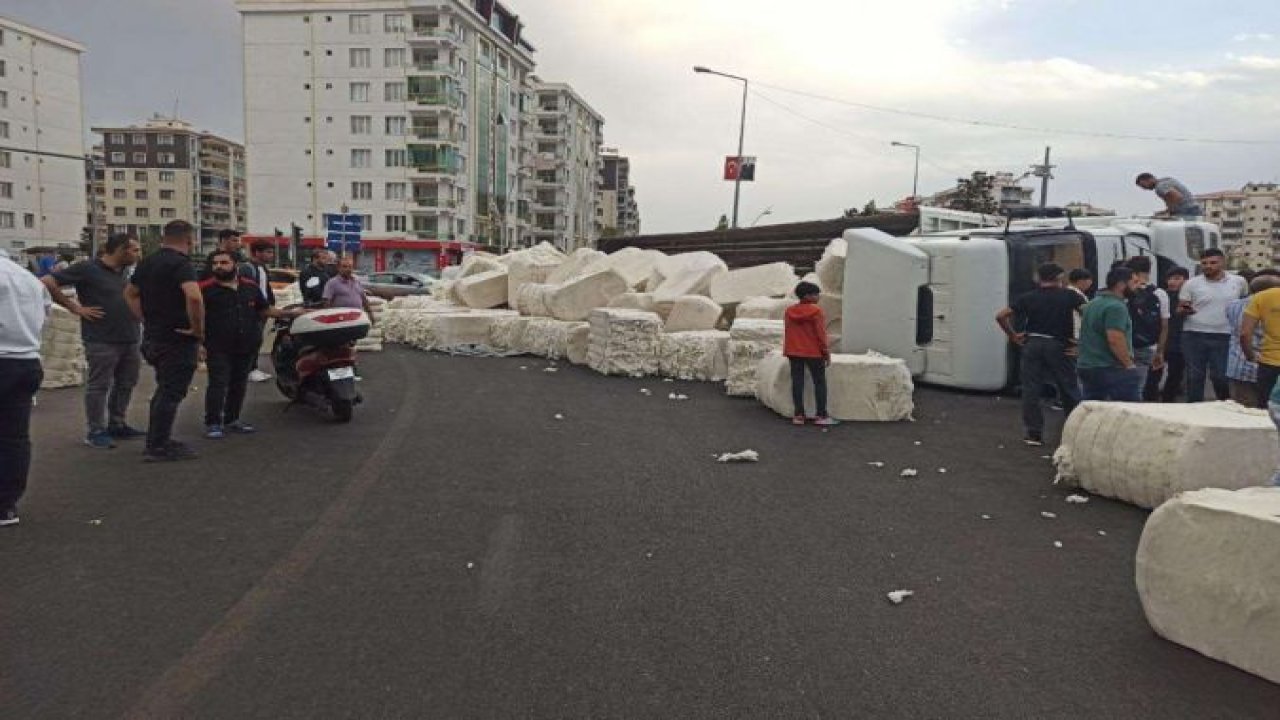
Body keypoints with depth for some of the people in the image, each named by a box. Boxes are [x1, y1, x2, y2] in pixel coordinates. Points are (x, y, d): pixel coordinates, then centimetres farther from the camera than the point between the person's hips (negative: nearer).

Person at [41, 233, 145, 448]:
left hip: (129, 339, 8)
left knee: (125, 384, 14)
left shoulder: (125, 271, 13)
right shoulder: (88, 269, -10)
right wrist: (75, 308, -12)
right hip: (102, 340, -8)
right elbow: (47, 282, -12)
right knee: (99, 386, -1)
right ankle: (95, 432, 7)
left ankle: (117, 425, 27)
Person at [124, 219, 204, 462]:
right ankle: (158, 448, 5)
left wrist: (146, 320, 17)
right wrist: (198, 329, -21)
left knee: (164, 390, 21)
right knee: (171, 393, 0)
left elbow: (130, 293, 24)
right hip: (178, 339, -9)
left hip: (153, 337, 9)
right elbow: (194, 297, -33)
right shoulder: (181, 263, -17)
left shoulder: (147, 262, 11)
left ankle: (156, 440, 30)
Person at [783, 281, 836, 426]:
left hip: (794, 353, 5)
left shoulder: (789, 311, 4)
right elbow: (821, 334, -12)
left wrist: (787, 351, 18)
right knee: (820, 382, 4)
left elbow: (786, 333, 10)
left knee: (797, 382, 7)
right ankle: (821, 415, 2)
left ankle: (798, 415, 6)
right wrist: (826, 352, -3)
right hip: (813, 353, -5)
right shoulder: (816, 311, -12)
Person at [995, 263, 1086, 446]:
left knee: (1031, 390, 6)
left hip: (1032, 344, 1)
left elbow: (1001, 316, -1)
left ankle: (1033, 433, 5)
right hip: (1059, 346, -1)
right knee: (1068, 390, 11)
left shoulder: (1027, 298, 4)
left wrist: (1012, 335, 8)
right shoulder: (1070, 296, 0)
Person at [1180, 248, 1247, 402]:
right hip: (1194, 335, 0)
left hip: (1224, 336, 1)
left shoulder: (1238, 281, 5)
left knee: (1220, 376, 3)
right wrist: (1184, 310, -21)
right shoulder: (1192, 283, 0)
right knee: (1194, 375, 4)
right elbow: (1180, 309, 2)